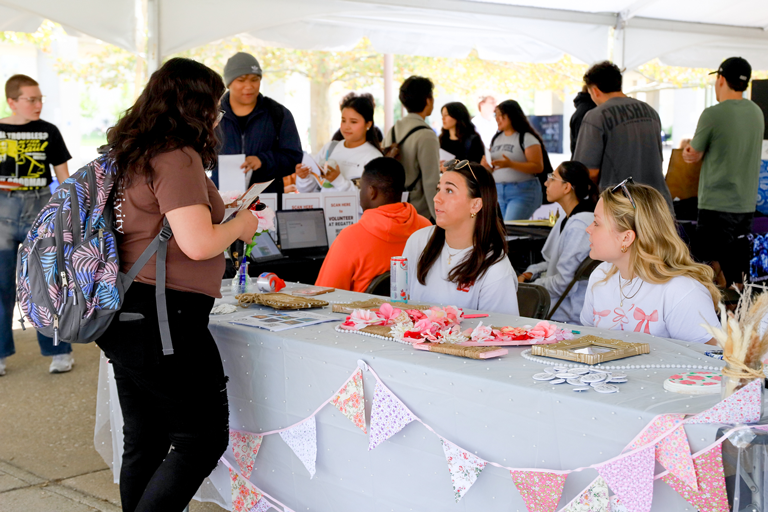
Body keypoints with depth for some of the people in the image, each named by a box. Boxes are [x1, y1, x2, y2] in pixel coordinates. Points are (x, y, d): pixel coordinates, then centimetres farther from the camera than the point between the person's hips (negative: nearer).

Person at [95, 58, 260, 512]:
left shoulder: (130, 155, 13)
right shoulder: (178, 158, -14)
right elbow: (197, 243, -22)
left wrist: (216, 213, 22)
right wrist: (240, 224, -3)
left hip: (125, 318, 9)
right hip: (163, 317, -9)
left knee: (144, 442, 15)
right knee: (204, 438, 1)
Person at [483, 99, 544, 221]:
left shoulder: (527, 138, -6)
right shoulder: (496, 138, 14)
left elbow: (538, 167, -14)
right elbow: (490, 168, 20)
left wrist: (510, 164, -24)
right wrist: (487, 165, -4)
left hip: (522, 192, -7)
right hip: (498, 191, 7)